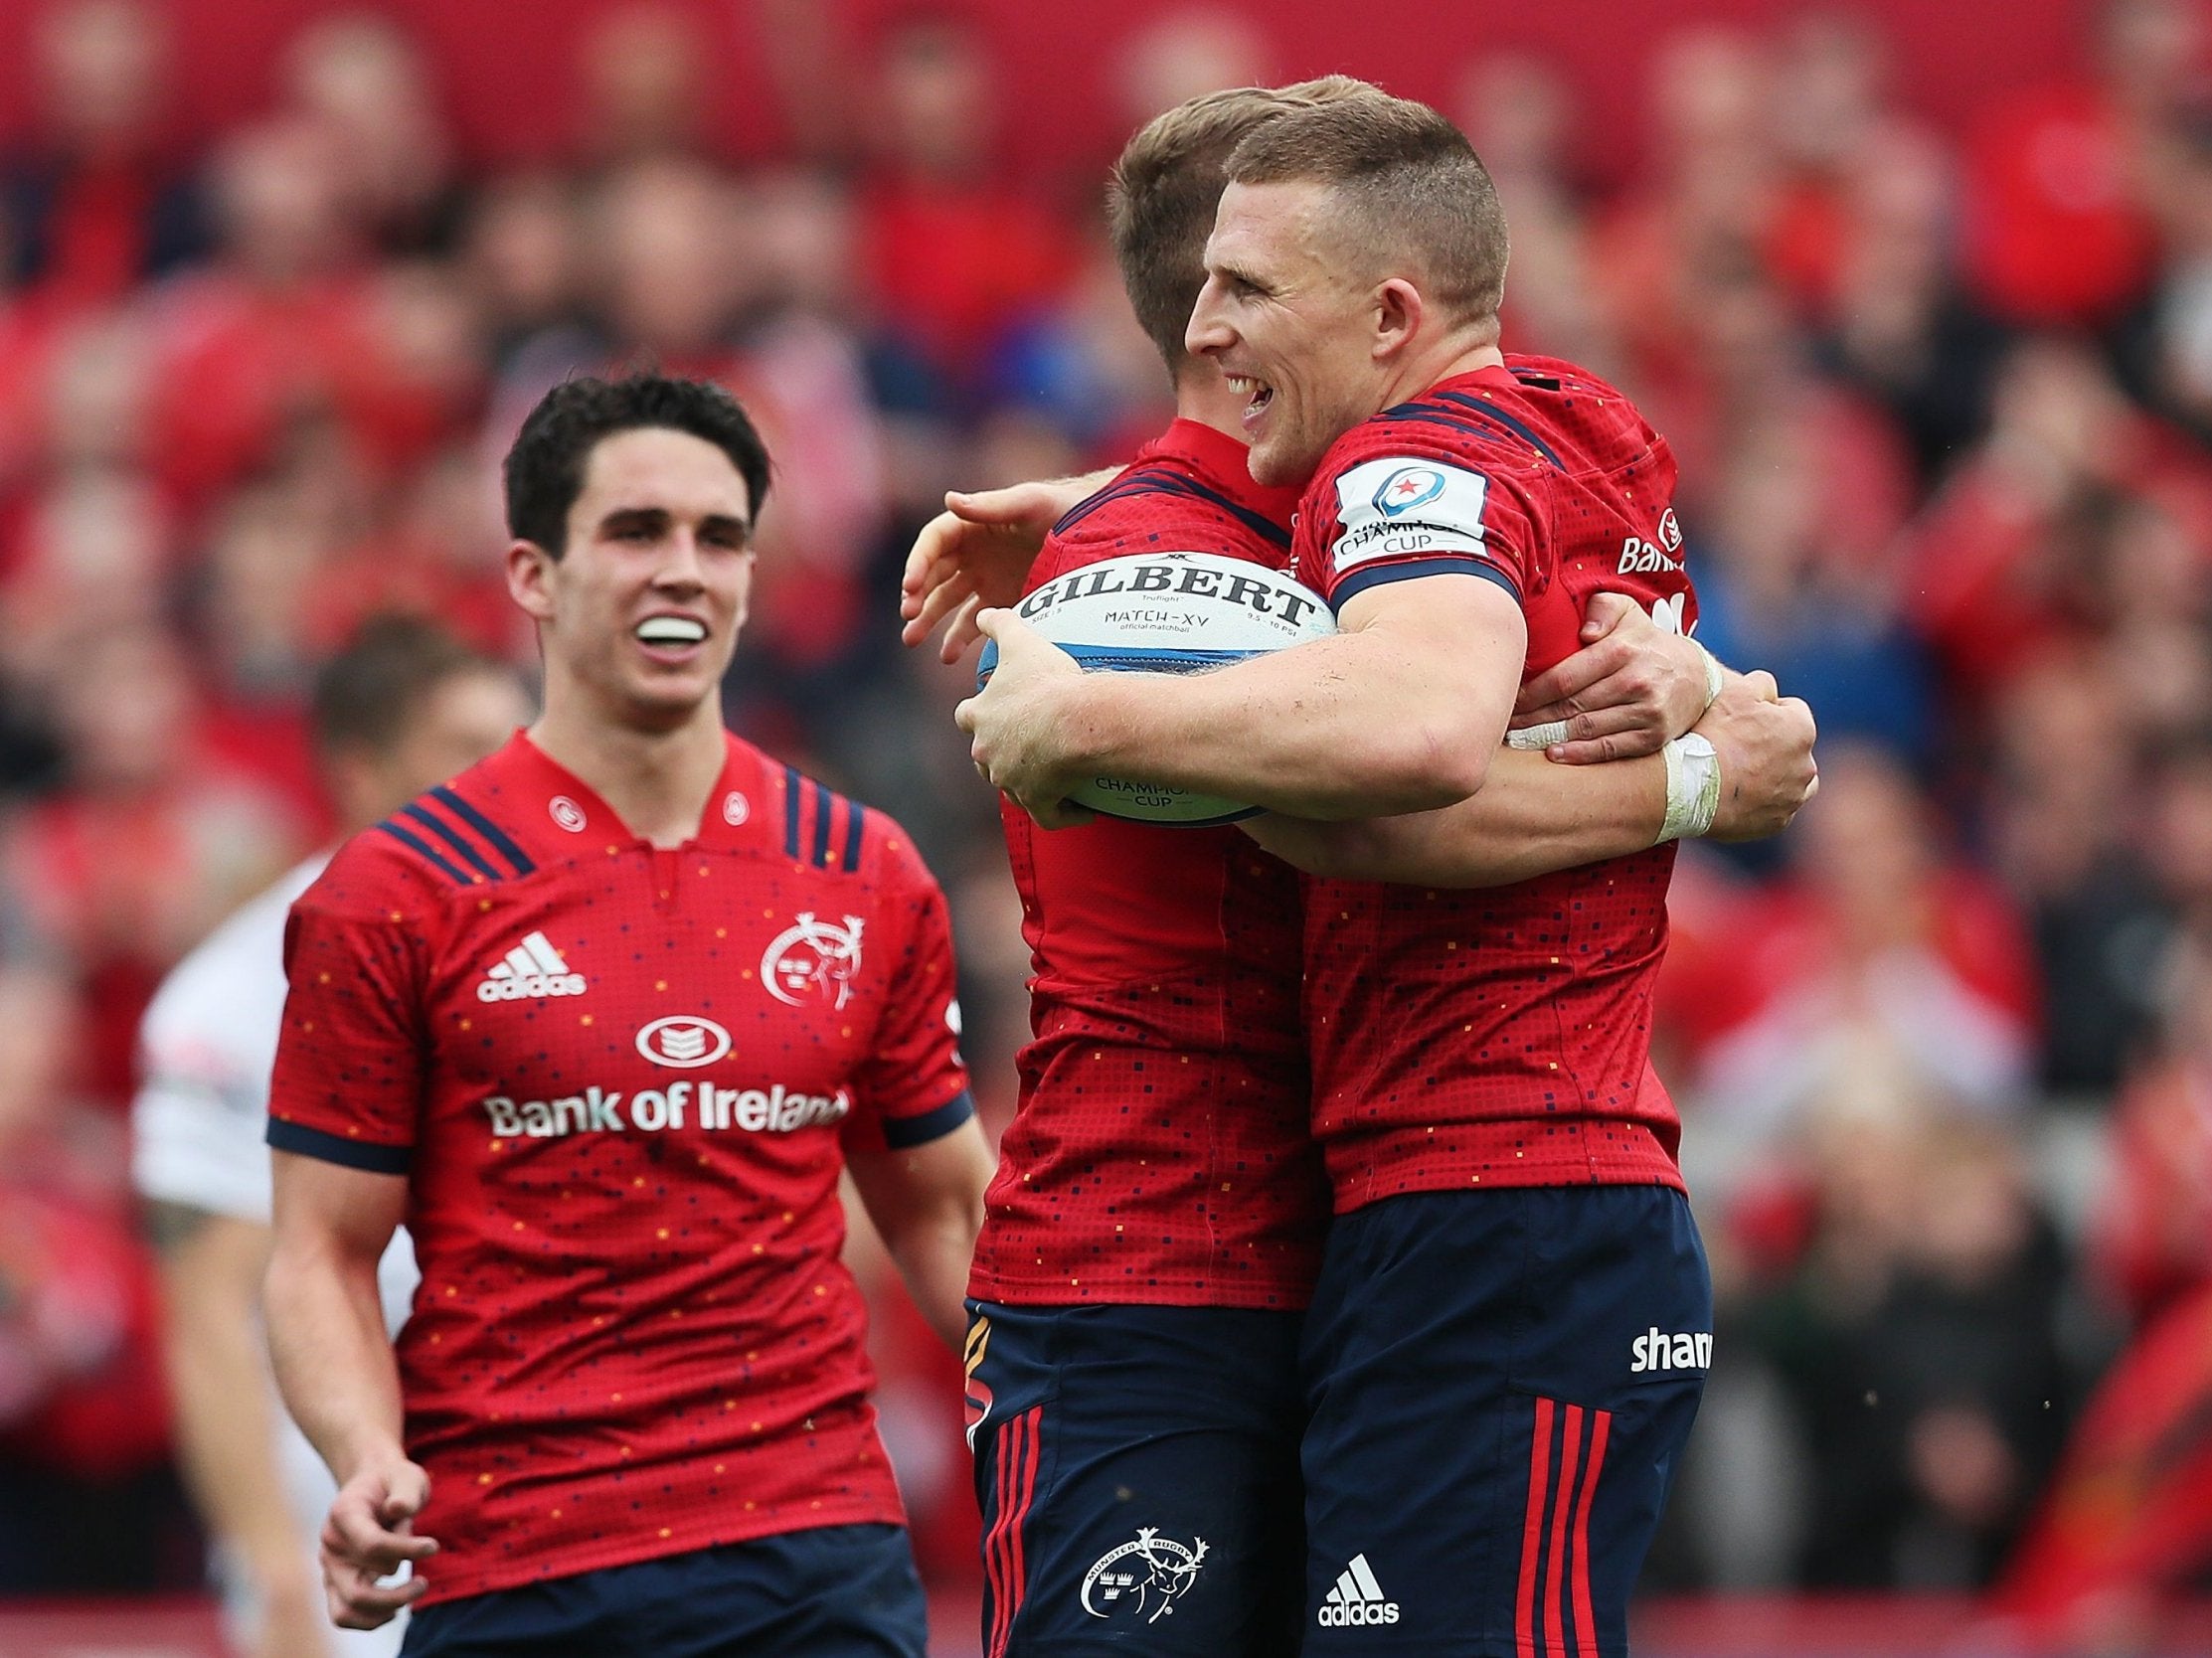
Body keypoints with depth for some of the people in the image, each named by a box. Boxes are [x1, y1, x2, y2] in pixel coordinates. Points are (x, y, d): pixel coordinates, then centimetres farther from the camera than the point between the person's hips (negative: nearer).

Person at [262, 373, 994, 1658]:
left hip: (820, 1553, 2)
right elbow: (324, 1254, 2)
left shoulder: (866, 879, 10)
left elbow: (945, 1212, 19)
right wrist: (367, 1460, -17)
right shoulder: (395, 898, 0)